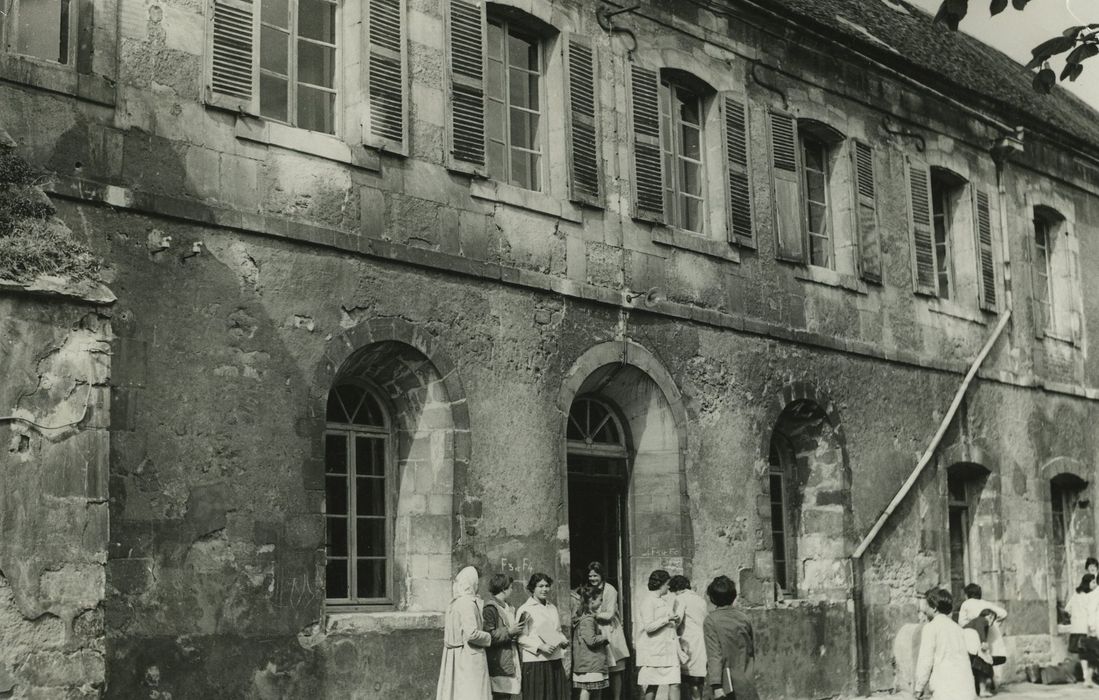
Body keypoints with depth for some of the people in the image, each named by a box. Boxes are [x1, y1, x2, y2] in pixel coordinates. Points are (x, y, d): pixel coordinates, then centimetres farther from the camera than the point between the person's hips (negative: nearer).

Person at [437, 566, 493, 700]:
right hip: (469, 657, -9)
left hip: (453, 657, 9)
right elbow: (471, 634, -22)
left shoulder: (454, 603, 11)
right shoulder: (468, 603, -15)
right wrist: (489, 638, -8)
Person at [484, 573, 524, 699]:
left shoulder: (508, 608, 19)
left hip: (510, 662, 9)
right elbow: (488, 636, -21)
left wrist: (517, 630, 17)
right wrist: (509, 632, -17)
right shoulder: (490, 608, -12)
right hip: (499, 664, -9)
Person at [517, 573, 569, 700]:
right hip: (535, 662, -6)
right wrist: (540, 646, -19)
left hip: (555, 661, 6)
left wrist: (563, 640, 5)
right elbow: (521, 638, -9)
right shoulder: (525, 609, -5)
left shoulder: (552, 608, 16)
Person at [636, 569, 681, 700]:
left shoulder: (665, 602, 19)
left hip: (669, 652, 8)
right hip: (653, 652, -8)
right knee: (651, 688, -2)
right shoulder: (648, 602, -7)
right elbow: (649, 627, -18)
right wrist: (667, 619, -13)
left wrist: (675, 622, 13)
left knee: (674, 685, -5)